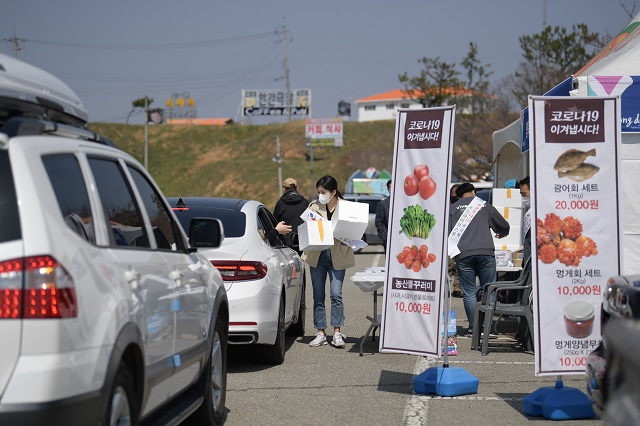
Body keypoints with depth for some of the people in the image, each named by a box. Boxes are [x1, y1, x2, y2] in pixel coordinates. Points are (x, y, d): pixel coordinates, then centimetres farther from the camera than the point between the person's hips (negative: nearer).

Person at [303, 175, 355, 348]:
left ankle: (337, 333, -2)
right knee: (318, 296, 6)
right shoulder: (314, 206, 5)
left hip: (337, 257, -3)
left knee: (336, 295, -9)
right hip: (317, 257, 3)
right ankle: (321, 333, 13)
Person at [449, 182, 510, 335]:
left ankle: (473, 327, 1)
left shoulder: (453, 208, 13)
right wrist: (500, 234, 46)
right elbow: (504, 226, 25)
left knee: (469, 292, 4)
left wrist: (448, 251, 17)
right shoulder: (485, 206, 15)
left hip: (463, 254, 0)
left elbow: (446, 232, 4)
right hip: (486, 252, 0)